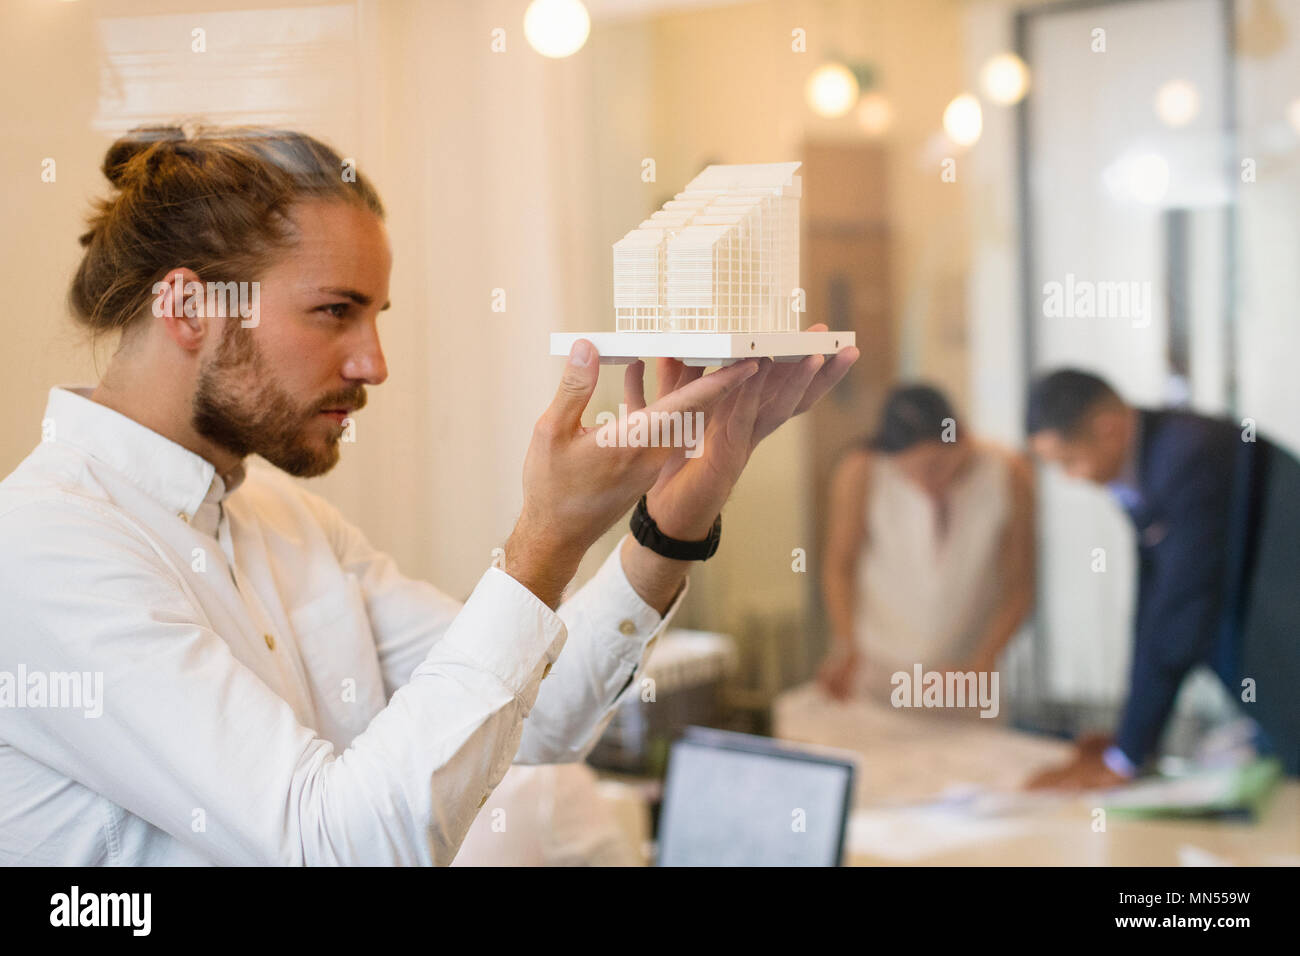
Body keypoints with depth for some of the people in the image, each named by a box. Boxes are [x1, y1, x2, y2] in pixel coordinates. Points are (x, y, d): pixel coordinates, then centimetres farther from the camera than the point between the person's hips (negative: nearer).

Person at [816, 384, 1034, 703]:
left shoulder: (1008, 475, -13)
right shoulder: (861, 473, -17)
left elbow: (1020, 587, -7)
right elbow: (839, 569, -5)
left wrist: (985, 661, -19)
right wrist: (846, 647, -19)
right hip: (877, 666, -1)